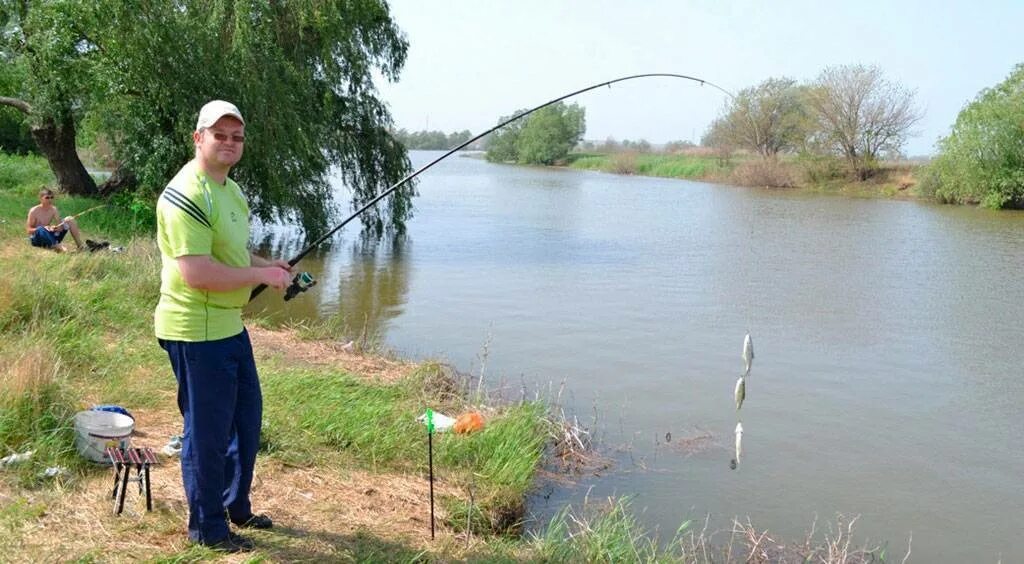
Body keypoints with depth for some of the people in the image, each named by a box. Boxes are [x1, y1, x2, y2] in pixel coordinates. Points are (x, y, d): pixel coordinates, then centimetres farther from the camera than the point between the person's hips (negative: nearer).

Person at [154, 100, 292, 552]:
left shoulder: (229, 189, 13)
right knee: (207, 432, 3)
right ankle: (207, 527, 20)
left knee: (245, 420, 20)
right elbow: (195, 272, -28)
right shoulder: (186, 195, -20)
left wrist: (270, 265, 8)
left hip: (229, 325, 10)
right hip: (196, 332, -10)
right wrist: (260, 275, -19)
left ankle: (235, 507, 38)